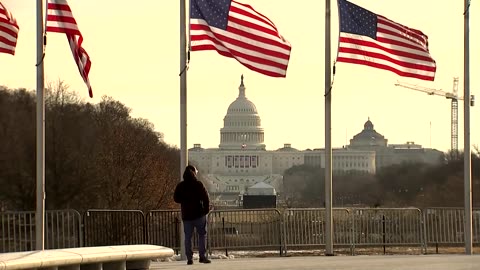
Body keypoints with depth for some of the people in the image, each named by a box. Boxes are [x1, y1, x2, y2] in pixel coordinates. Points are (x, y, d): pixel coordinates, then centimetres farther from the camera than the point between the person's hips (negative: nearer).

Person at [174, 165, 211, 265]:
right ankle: (202, 256, -3)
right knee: (202, 234, 5)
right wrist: (206, 209, 2)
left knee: (188, 237, 7)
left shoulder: (180, 186, 2)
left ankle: (189, 258, 1)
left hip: (186, 215, 3)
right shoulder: (198, 184, -8)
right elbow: (205, 198, -10)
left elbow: (176, 199, 8)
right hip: (199, 214, -3)